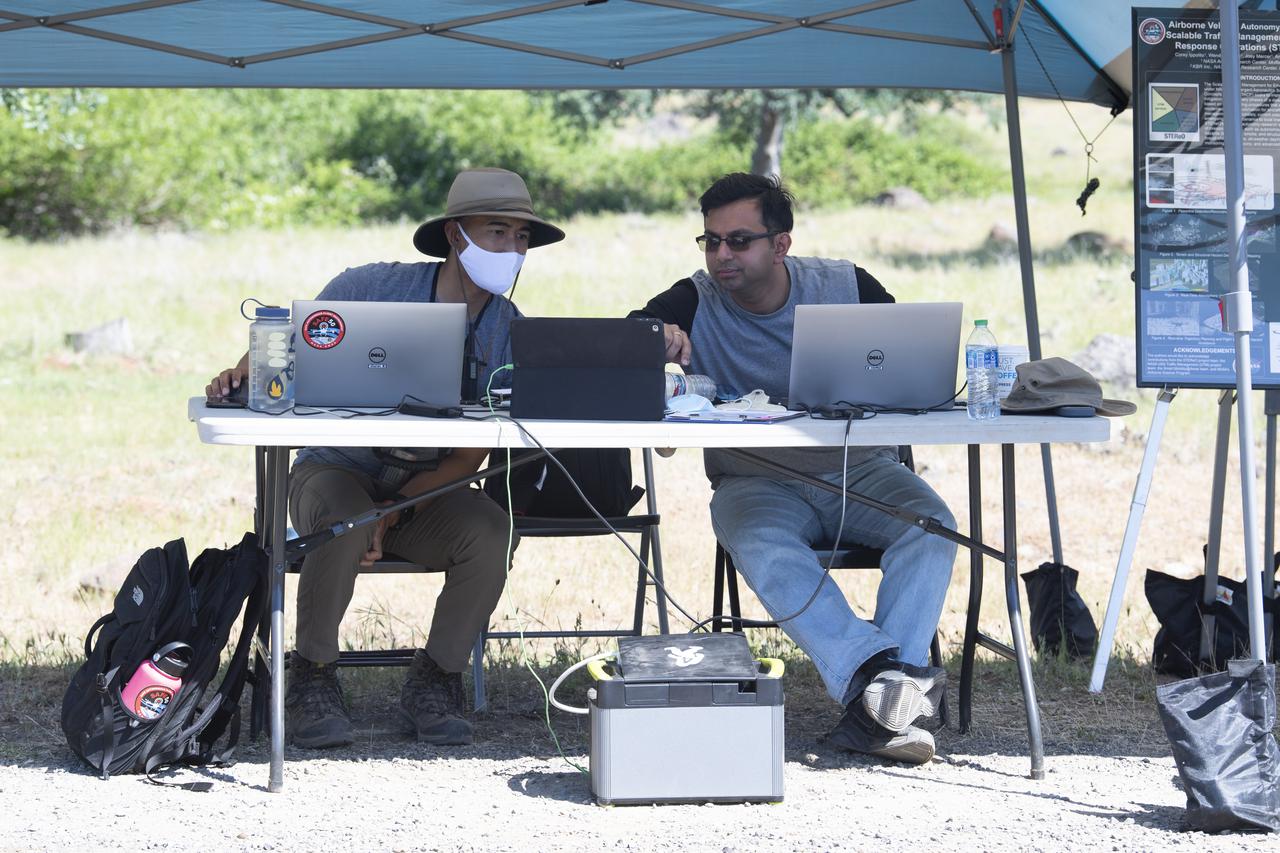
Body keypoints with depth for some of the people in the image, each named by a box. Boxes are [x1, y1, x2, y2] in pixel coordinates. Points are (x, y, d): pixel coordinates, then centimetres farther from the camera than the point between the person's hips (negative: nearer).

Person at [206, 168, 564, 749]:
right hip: (338, 468, -2)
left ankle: (432, 684, -9)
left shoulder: (510, 334, -4)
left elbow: (470, 456, -6)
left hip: (428, 486, 2)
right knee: (346, 523, -37)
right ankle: (313, 679, -17)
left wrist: (395, 509, -19)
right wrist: (242, 375, -26)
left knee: (489, 533, -29)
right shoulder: (371, 288, -10)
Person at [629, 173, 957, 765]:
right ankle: (877, 668, -49)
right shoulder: (695, 304, -1)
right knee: (764, 549, -35)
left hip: (859, 471, 1)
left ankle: (874, 713, -37)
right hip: (757, 485, -1)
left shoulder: (846, 287, 1)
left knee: (931, 526, -28)